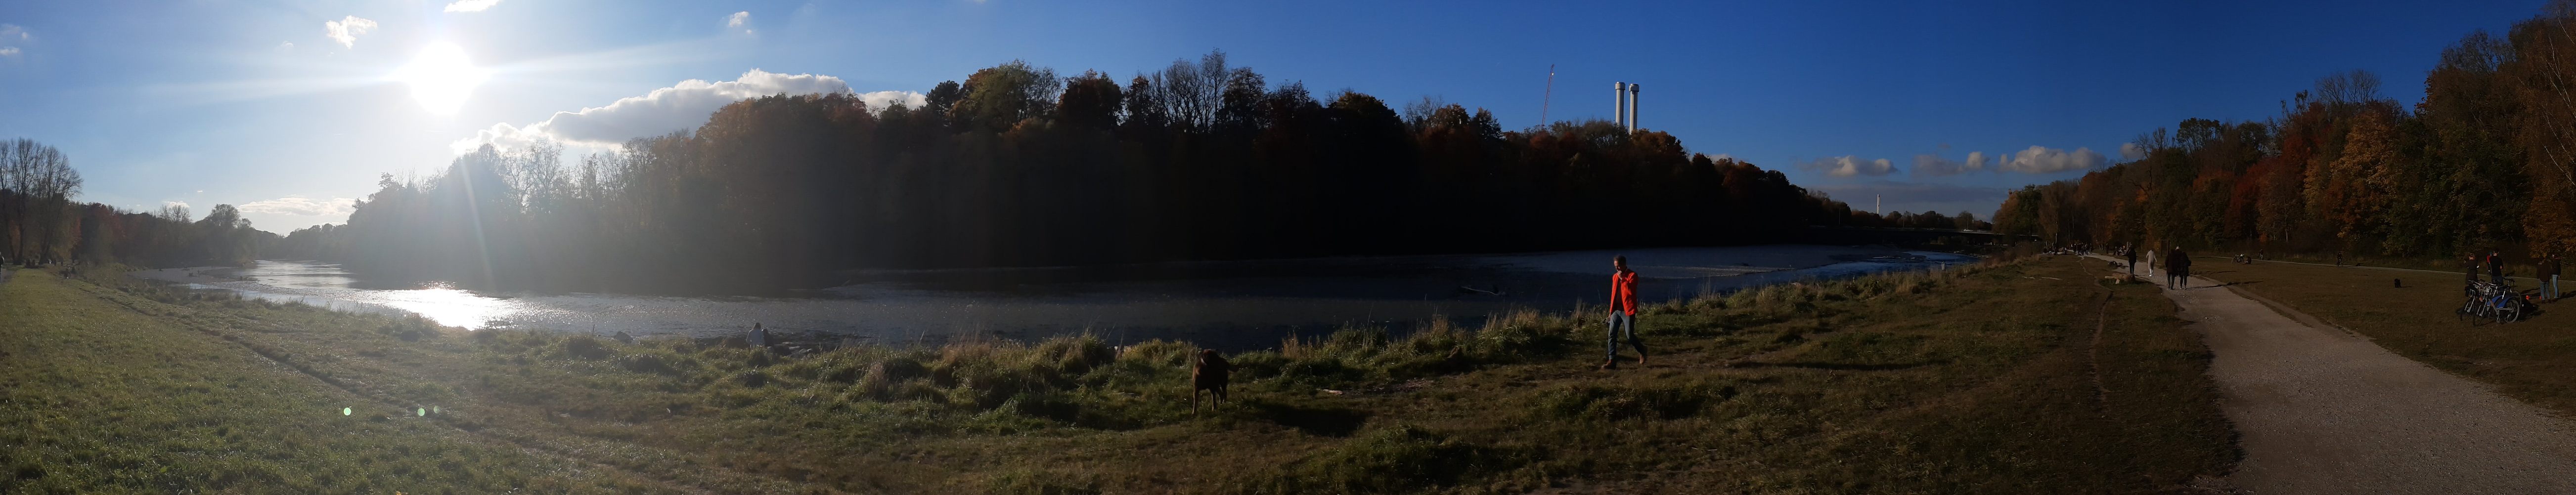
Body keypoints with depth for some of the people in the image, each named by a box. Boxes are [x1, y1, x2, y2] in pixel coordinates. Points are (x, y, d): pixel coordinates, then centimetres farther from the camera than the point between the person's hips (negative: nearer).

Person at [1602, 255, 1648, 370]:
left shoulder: (1632, 275, -8)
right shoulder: (1615, 276, 13)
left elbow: (1631, 291, -23)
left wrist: (1623, 279, -20)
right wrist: (1611, 310, 18)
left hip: (1628, 311, -6)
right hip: (1616, 311, 6)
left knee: (1630, 336, -3)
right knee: (1612, 335, -2)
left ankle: (1642, 352, 25)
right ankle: (1612, 361, 0)